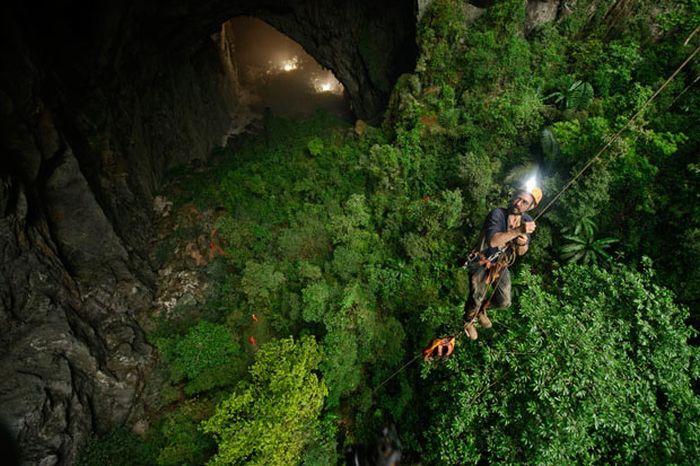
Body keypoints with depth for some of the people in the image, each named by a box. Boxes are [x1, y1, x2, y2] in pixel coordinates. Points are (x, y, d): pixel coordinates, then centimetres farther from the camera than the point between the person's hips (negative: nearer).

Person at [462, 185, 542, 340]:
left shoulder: (526, 220, -7)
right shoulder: (497, 214, -26)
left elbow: (521, 252, 1)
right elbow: (492, 240, -42)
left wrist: (523, 243, -23)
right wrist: (518, 231, -48)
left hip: (501, 266, 6)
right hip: (482, 264, -6)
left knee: (504, 302, 14)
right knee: (476, 300, 1)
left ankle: (482, 310, 47)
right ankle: (468, 322, 36)